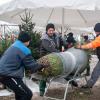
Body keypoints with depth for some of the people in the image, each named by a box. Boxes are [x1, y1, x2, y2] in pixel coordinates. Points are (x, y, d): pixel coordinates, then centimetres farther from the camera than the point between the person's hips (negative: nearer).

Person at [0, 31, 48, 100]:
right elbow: (32, 65, -8)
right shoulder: (24, 49, -13)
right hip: (8, 75, -10)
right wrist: (42, 66, 10)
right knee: (27, 94, -6)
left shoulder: (14, 45, 17)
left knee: (20, 91, 28)